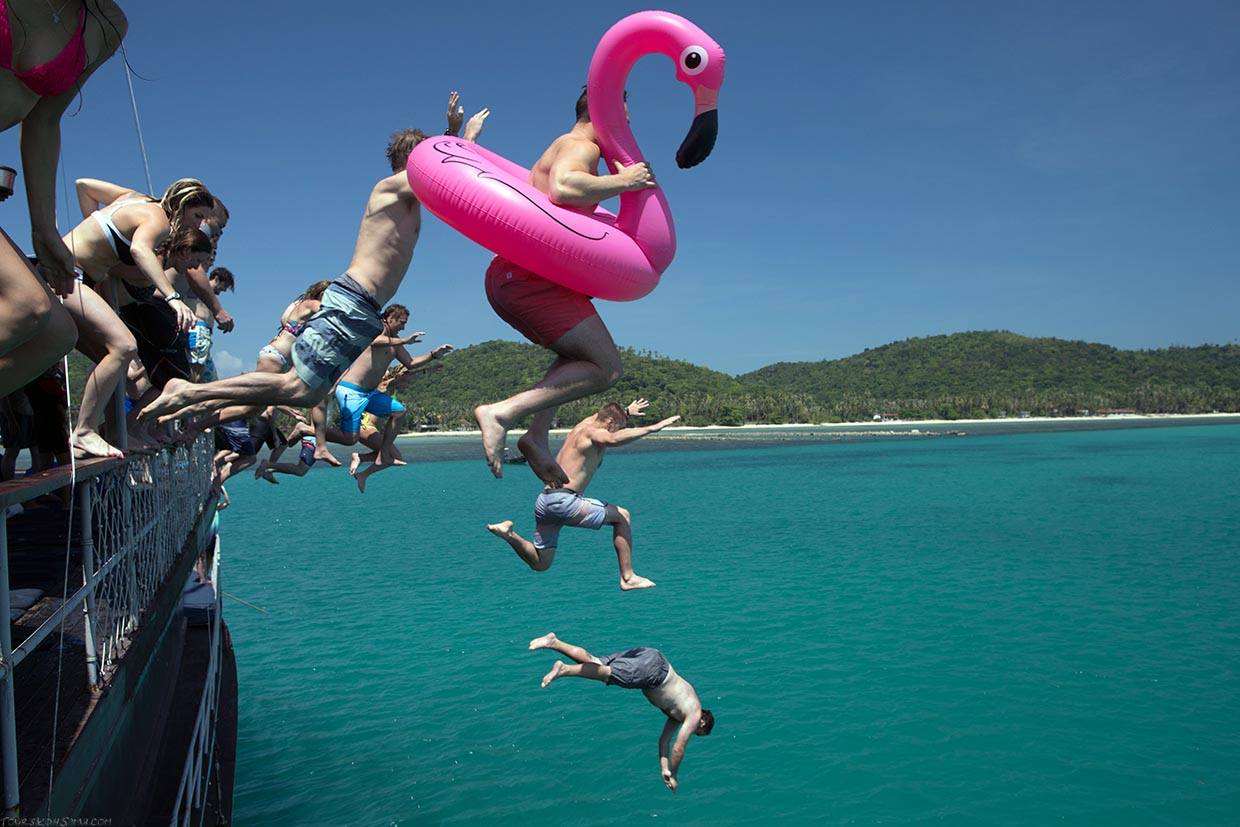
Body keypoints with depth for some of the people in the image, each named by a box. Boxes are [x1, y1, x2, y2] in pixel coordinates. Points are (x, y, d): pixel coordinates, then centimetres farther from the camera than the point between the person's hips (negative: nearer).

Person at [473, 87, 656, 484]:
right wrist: (621, 182, -17)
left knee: (579, 354, 29)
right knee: (607, 369, -12)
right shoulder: (579, 146, -5)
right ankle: (501, 414, -19)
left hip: (505, 276, 11)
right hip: (530, 276, -11)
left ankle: (537, 438, 15)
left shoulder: (566, 151, 28)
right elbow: (563, 187, -28)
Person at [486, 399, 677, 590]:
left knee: (540, 564, 18)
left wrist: (626, 412, 60)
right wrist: (652, 428, -27)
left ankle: (508, 533, 1)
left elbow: (599, 415, 46)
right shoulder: (593, 432, -6)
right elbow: (613, 440, -30)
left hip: (543, 501, 9)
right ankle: (628, 577, 4)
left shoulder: (583, 425, 21)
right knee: (622, 516, 6)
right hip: (564, 500, -9)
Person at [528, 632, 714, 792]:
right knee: (609, 674, -24)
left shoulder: (681, 712, 29)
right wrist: (673, 776, 18)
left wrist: (664, 770, 33)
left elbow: (664, 740, 36)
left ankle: (554, 641, -13)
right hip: (653, 666, -6)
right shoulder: (694, 715, 10)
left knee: (593, 662, -2)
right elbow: (678, 749, 4)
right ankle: (564, 669, -42)